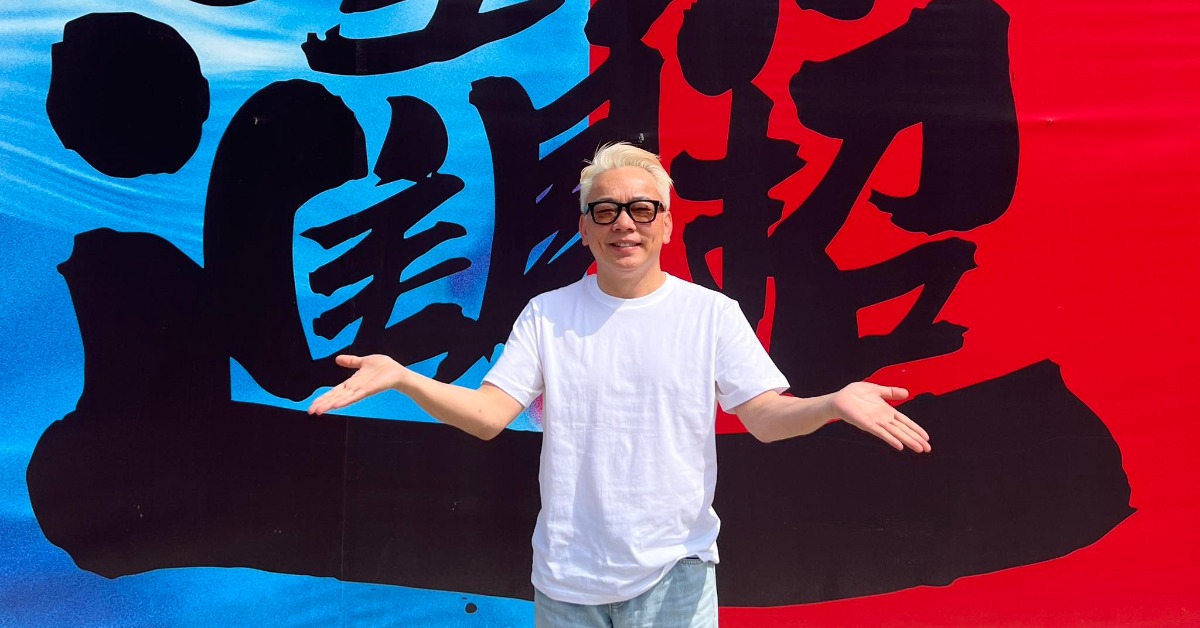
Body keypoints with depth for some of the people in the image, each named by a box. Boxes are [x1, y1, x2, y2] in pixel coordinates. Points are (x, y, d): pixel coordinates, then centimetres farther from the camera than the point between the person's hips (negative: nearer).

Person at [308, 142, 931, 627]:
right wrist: (399, 377, -19)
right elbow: (488, 415, -4)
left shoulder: (713, 313, -1)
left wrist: (834, 403, -29)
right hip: (565, 576, 2)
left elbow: (767, 417, -9)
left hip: (674, 573, -1)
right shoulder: (546, 315, 2)